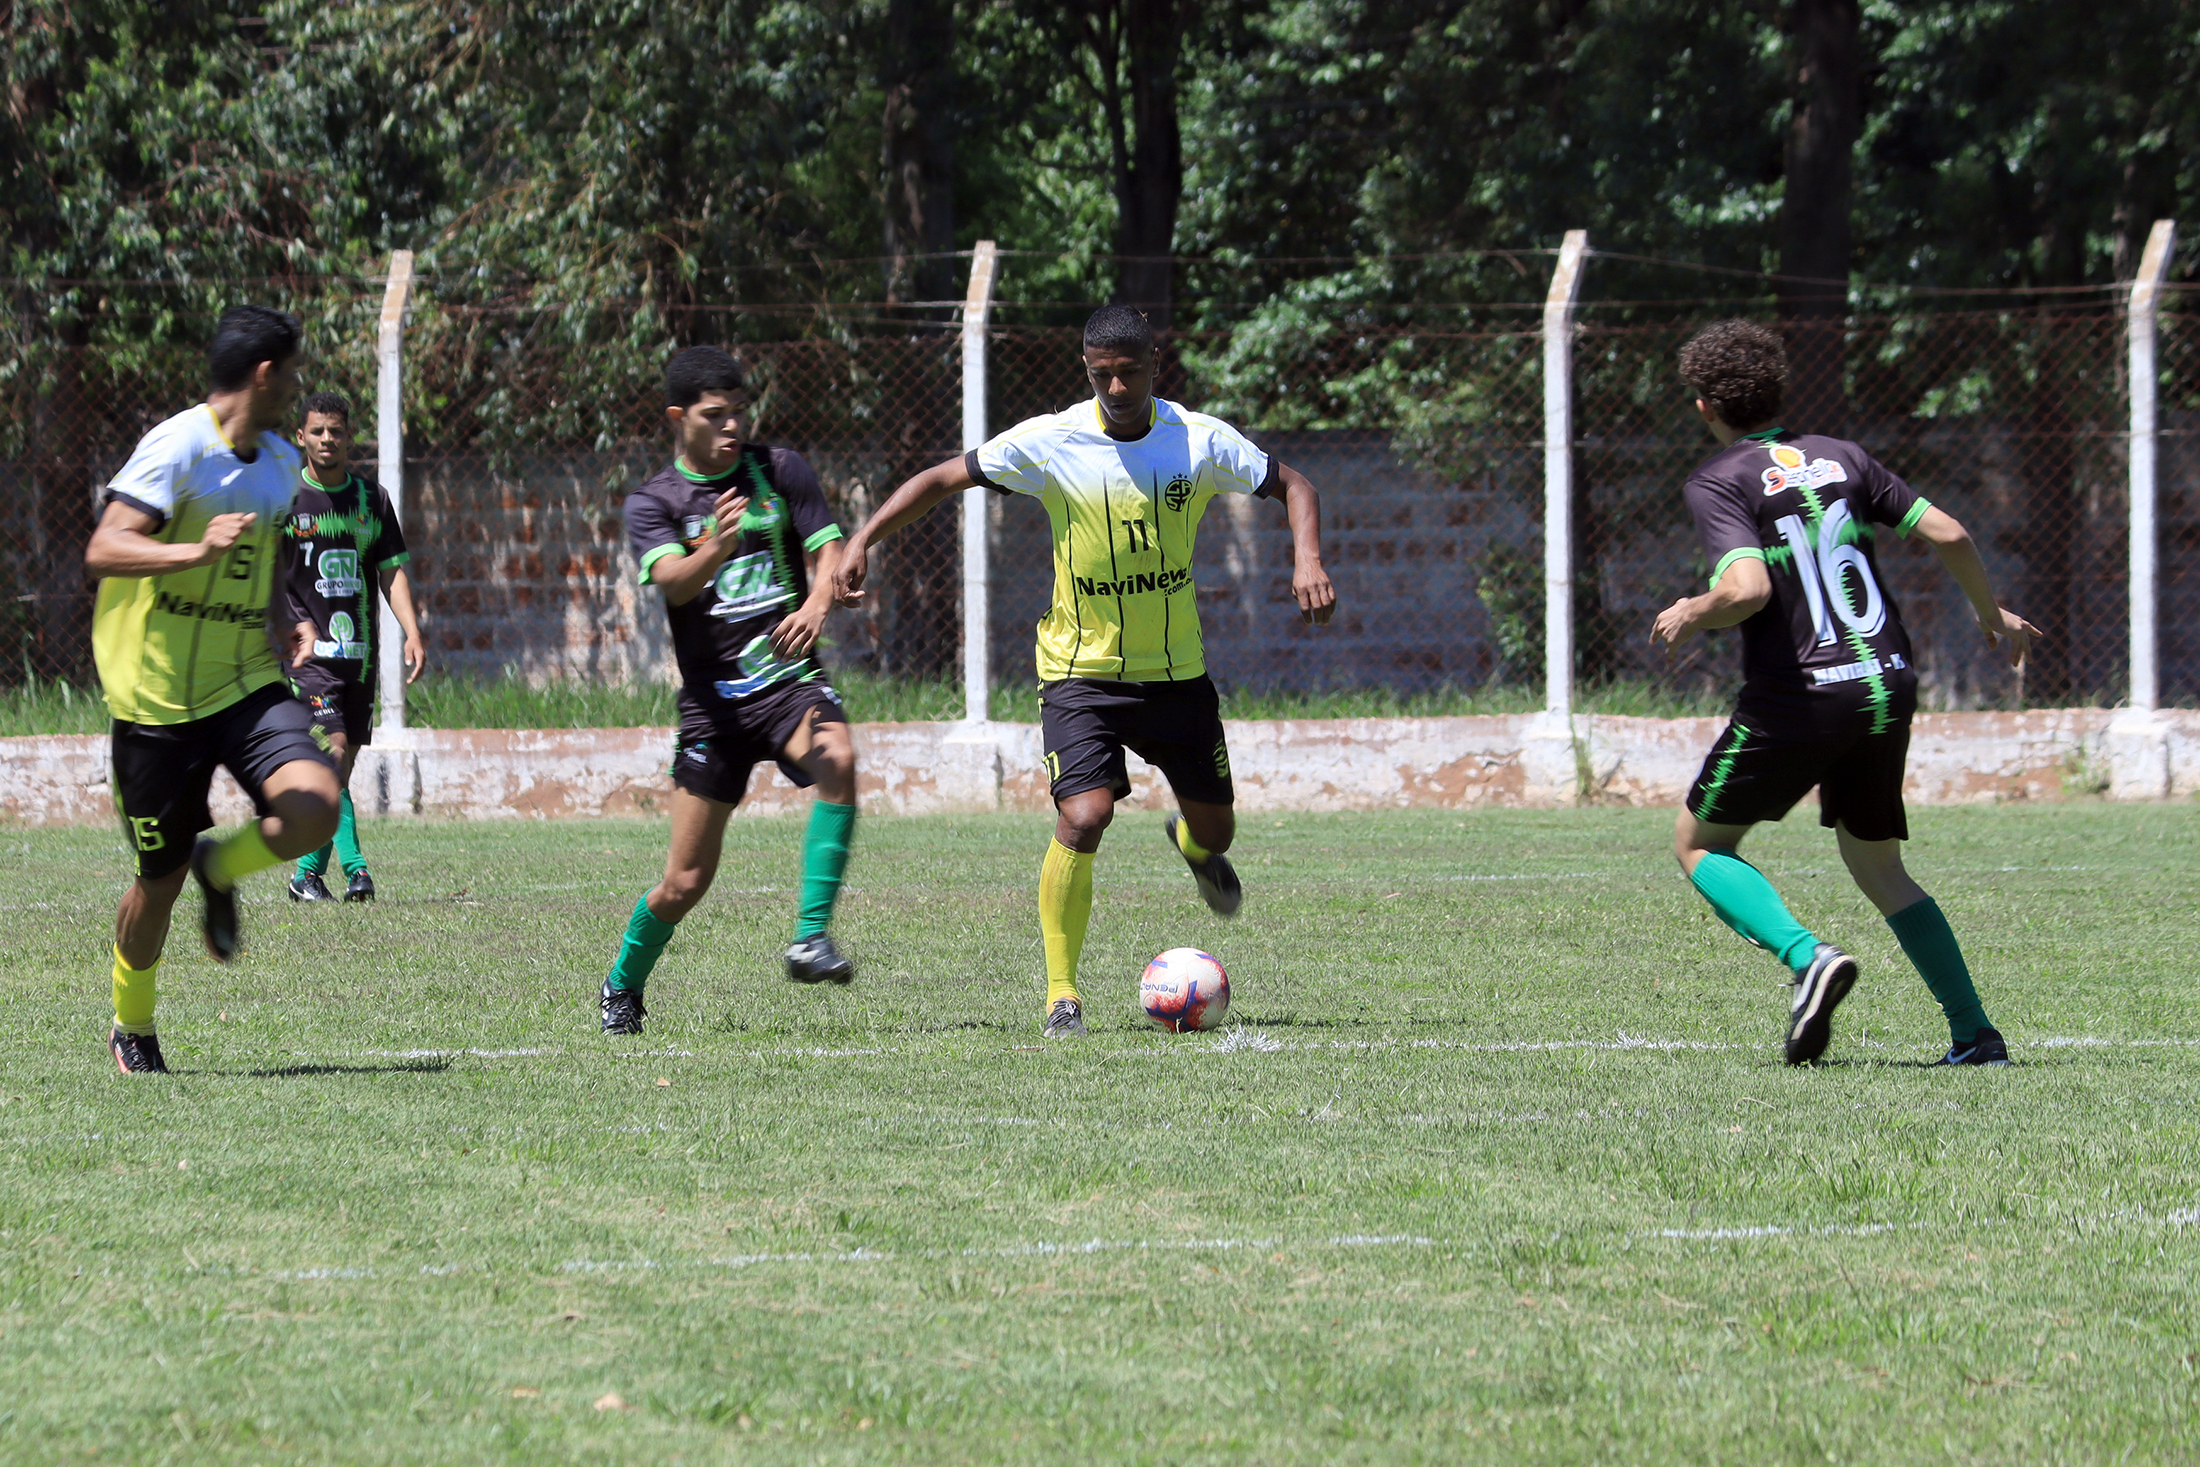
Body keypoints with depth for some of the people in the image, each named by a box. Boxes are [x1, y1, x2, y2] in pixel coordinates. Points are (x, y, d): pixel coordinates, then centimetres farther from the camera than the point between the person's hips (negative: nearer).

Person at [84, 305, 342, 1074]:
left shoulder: (280, 463, 11)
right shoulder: (176, 448, -13)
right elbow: (103, 550, -22)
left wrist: (290, 620, 8)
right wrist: (196, 552, -37)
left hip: (246, 684, 5)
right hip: (158, 694, -5)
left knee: (313, 808, -22)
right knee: (159, 878, 3)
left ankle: (220, 868, 11)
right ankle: (131, 1028, 29)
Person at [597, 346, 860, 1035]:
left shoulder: (780, 471, 7)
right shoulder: (652, 503, 2)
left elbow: (830, 551, 0)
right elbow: (673, 581, -17)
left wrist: (817, 603, -23)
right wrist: (717, 548, -39)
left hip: (788, 676, 1)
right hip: (712, 696, -1)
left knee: (836, 758, -34)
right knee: (686, 881, -1)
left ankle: (810, 940, -28)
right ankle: (623, 986, 28)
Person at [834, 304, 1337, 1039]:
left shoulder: (1199, 441, -9)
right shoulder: (1051, 442, -13)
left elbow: (1292, 487, 2)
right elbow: (944, 478, -6)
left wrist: (1307, 559, -17)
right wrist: (863, 539, -15)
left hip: (1176, 668, 3)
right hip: (1081, 668, -3)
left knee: (1214, 833, 9)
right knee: (1083, 817, -22)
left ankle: (1192, 842, 50)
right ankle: (1062, 995, -9)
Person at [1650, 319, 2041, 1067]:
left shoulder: (1717, 483, -6)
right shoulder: (1841, 458, 11)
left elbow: (1748, 589, -22)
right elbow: (1947, 534, 8)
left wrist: (1691, 615, -1)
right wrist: (1994, 616, 24)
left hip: (1794, 699, -6)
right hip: (1887, 689, 6)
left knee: (1699, 844, 13)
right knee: (1877, 866, 21)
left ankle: (1806, 956, -13)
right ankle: (1974, 1033, 10)